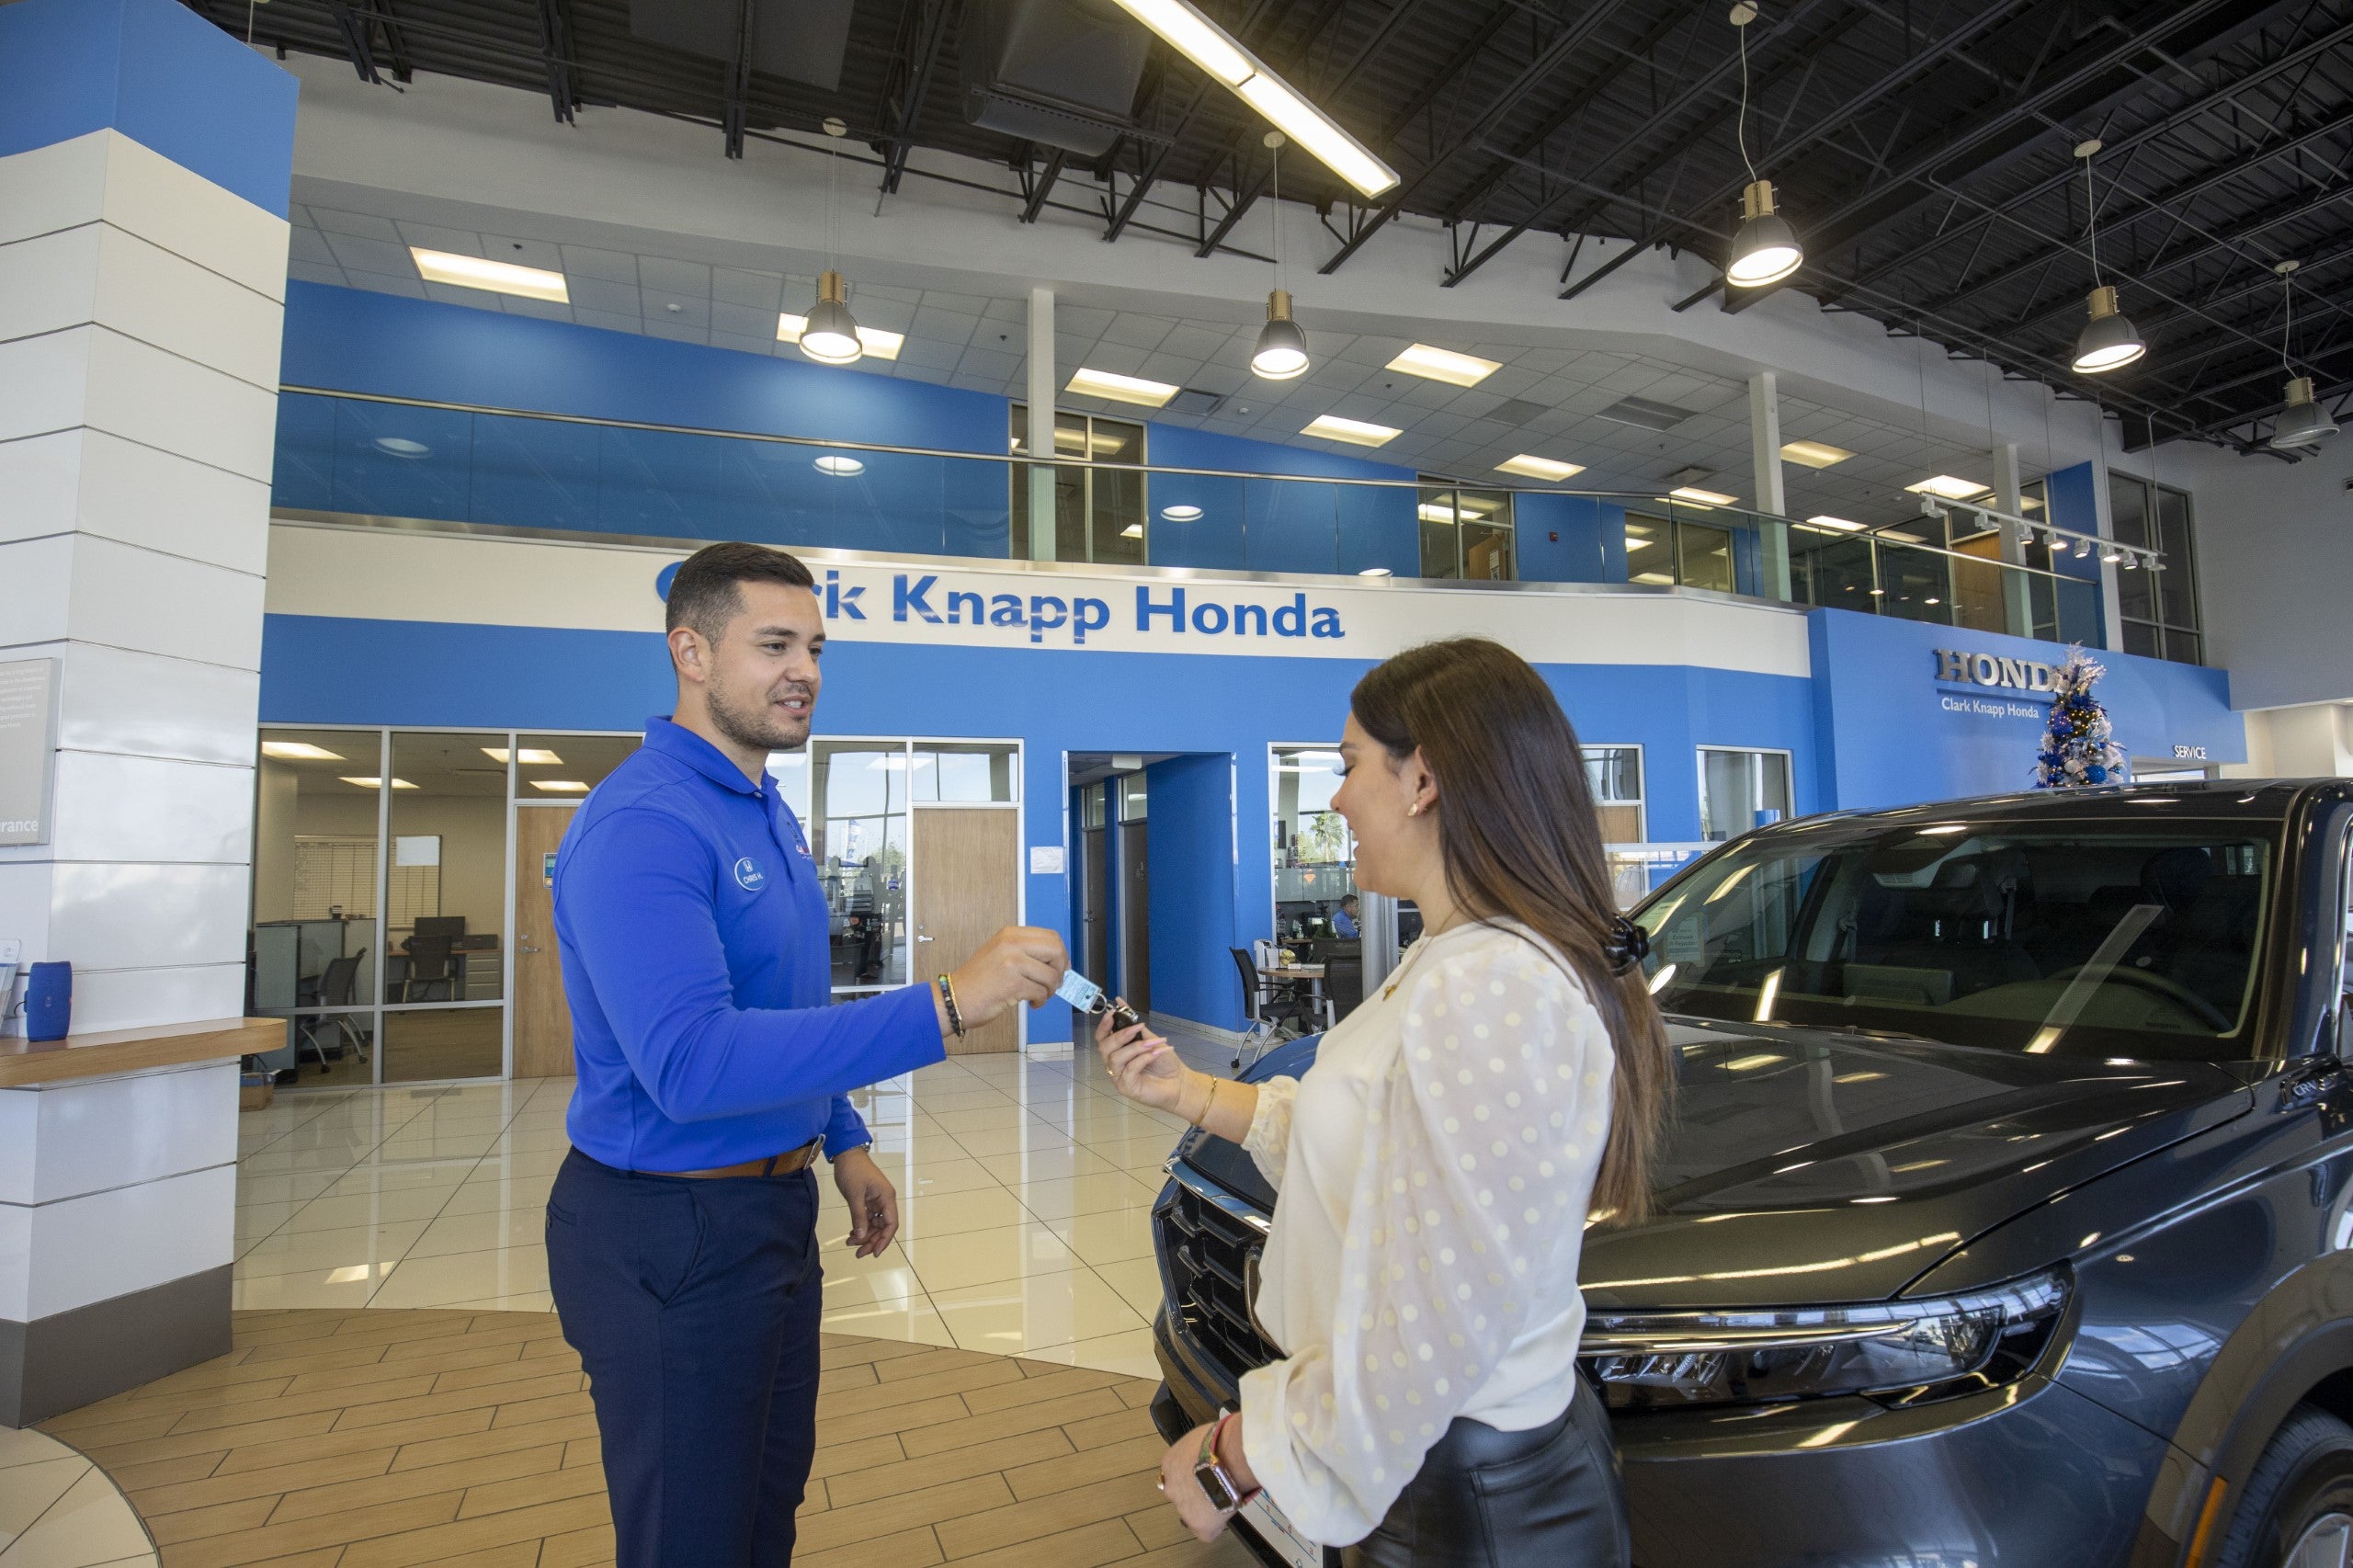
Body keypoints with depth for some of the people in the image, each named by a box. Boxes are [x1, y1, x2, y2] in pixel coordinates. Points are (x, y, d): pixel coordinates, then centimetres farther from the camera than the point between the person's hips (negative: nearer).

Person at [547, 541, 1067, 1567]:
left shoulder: (767, 812, 7)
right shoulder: (641, 826, -24)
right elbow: (690, 1064, -36)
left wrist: (843, 1141, 15)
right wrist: (944, 1007, -39)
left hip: (771, 1205, 9)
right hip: (673, 1233, -9)